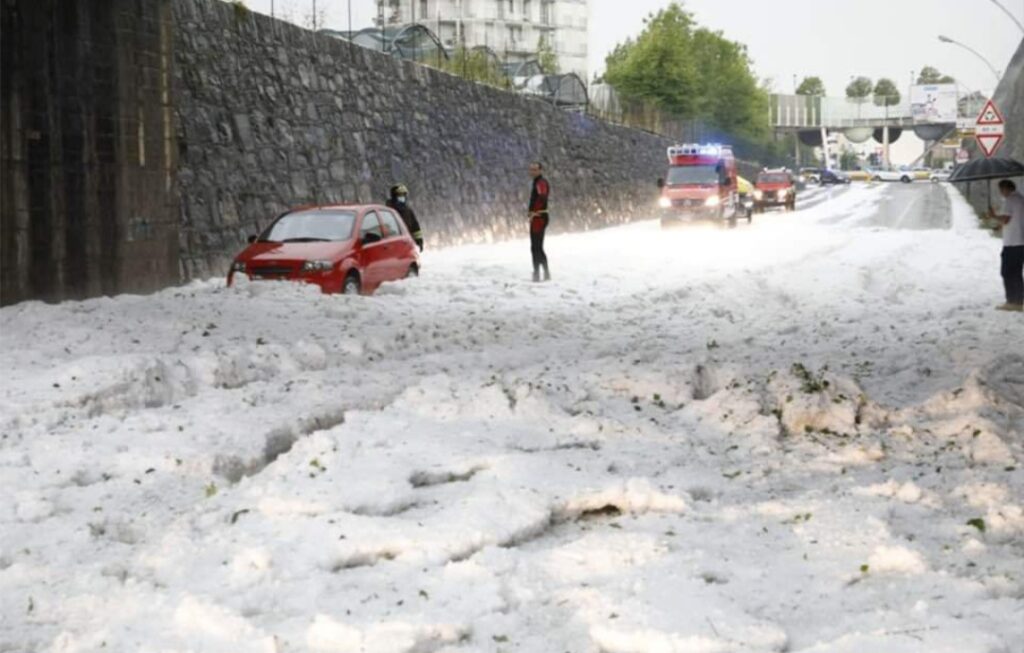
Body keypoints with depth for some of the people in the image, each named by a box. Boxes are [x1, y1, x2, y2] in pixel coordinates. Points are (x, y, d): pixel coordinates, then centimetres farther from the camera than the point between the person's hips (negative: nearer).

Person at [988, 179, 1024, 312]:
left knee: (1007, 273, -2)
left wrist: (994, 216, -2)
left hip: (1011, 243, -8)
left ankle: (1011, 302, -4)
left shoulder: (1009, 200, -11)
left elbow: (1005, 220, -18)